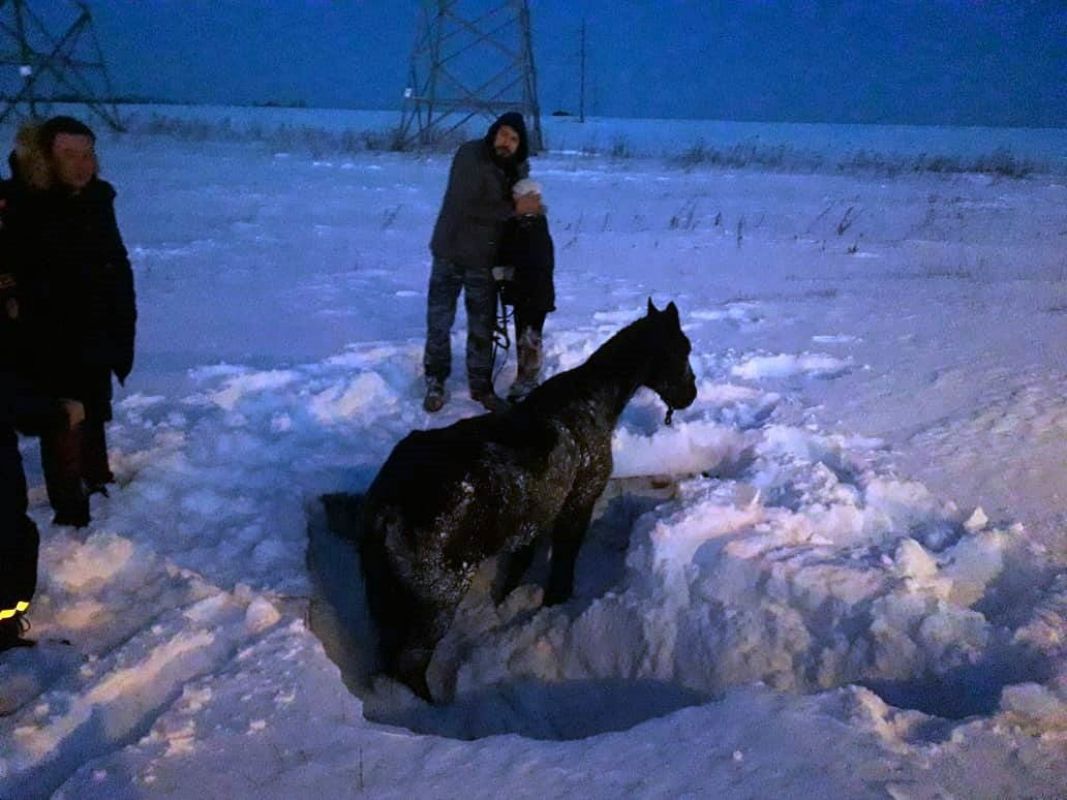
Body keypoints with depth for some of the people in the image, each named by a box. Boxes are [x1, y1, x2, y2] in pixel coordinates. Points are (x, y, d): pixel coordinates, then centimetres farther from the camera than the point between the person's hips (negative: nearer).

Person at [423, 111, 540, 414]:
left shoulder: (518, 169, 0)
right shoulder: (470, 156, -16)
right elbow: (468, 204, -25)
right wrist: (514, 209, -25)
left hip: (485, 259, 4)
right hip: (450, 253, -4)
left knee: (482, 326, 11)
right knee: (439, 320, 2)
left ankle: (481, 385, 24)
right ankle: (435, 382, 18)